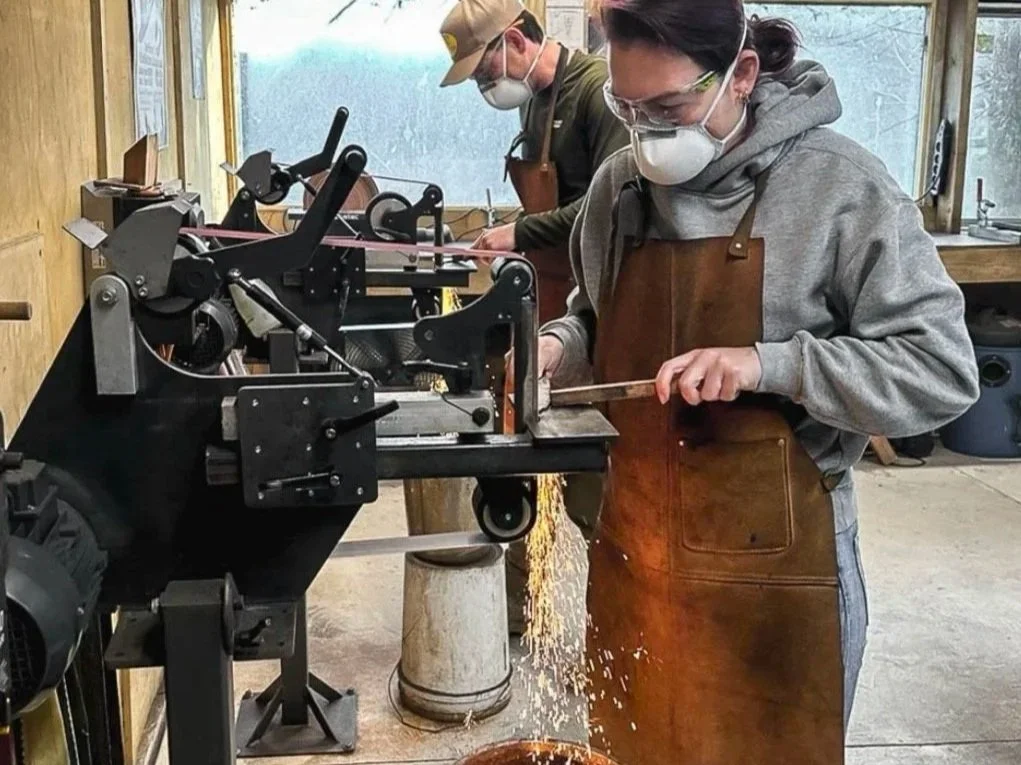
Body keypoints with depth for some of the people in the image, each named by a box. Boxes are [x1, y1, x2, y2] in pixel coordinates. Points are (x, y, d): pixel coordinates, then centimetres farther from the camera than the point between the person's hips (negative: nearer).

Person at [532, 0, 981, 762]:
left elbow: (943, 370, -14)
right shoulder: (621, 184, 2)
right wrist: (559, 348, -5)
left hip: (773, 560, -4)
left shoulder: (839, 187, -13)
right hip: (634, 547, 5)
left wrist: (766, 365, -24)